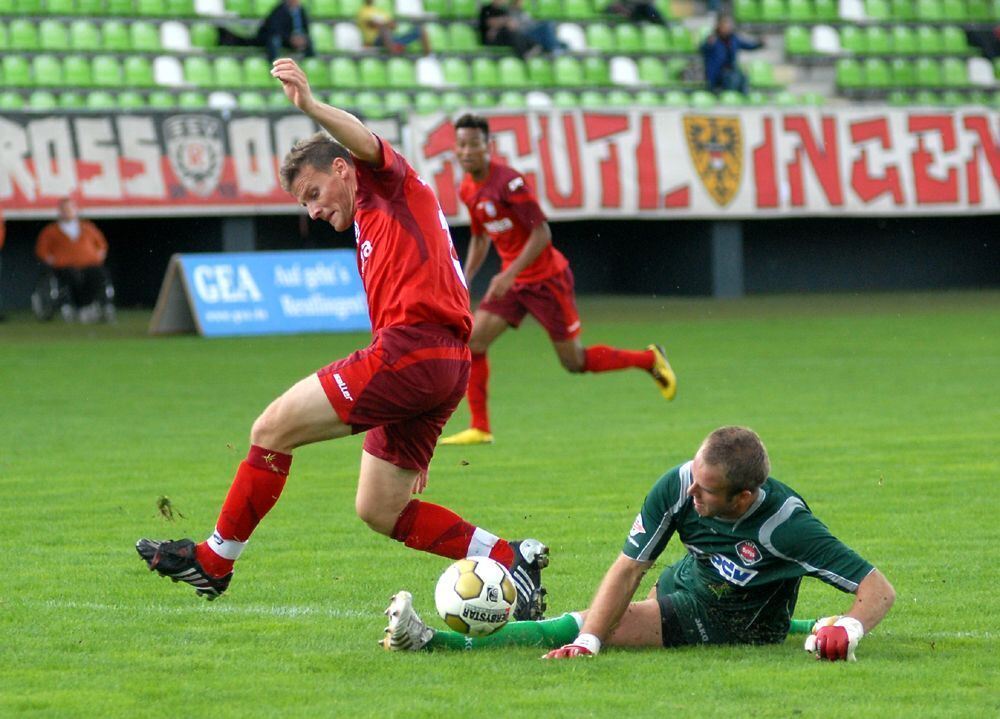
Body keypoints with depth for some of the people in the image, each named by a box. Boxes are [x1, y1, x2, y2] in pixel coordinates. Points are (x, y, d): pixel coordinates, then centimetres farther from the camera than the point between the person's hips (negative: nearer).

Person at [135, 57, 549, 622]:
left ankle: (215, 560, 2)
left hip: (411, 351, -10)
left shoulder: (391, 184, 7)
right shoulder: (373, 227, 33)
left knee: (273, 430, -6)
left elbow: (366, 143, -19)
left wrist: (311, 106, -39)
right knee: (379, 509, 12)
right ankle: (510, 558, 8)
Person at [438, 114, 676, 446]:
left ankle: (650, 360, 21)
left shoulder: (508, 182, -21)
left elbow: (542, 233, -21)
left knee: (574, 362, 1)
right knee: (472, 341, -7)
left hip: (546, 278, -7)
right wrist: (464, 280, 11)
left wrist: (509, 275, -26)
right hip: (512, 279, 7)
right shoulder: (468, 190, 5)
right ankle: (479, 428, 0)